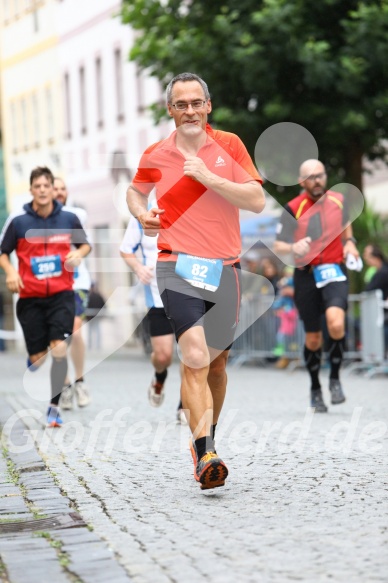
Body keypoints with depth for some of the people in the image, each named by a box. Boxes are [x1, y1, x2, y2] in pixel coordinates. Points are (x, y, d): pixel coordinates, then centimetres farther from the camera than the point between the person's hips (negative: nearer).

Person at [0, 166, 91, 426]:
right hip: (30, 298, 0)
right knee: (37, 358, 2)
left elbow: (85, 243, 15)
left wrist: (79, 254, -7)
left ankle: (54, 407, -2)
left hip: (62, 295, 0)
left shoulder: (69, 218, 0)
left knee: (59, 349, -15)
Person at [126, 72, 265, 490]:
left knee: (216, 363, 13)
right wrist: (141, 213, 3)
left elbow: (257, 201, -6)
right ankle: (205, 456, -25)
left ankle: (206, 438, 35)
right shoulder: (155, 156, 4)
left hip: (225, 268, 2)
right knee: (195, 358, -20)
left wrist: (208, 176, -15)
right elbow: (135, 190, 25)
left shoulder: (229, 145, 3)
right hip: (179, 266, -2)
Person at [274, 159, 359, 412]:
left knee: (336, 324, -25)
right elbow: (278, 245, -3)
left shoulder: (339, 200, 3)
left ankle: (335, 378, -3)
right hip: (306, 275, 0)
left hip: (335, 272, 1)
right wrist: (294, 247, -25)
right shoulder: (293, 208, -6)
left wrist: (350, 243, 4)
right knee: (313, 338, 6)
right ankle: (315, 388, 29)